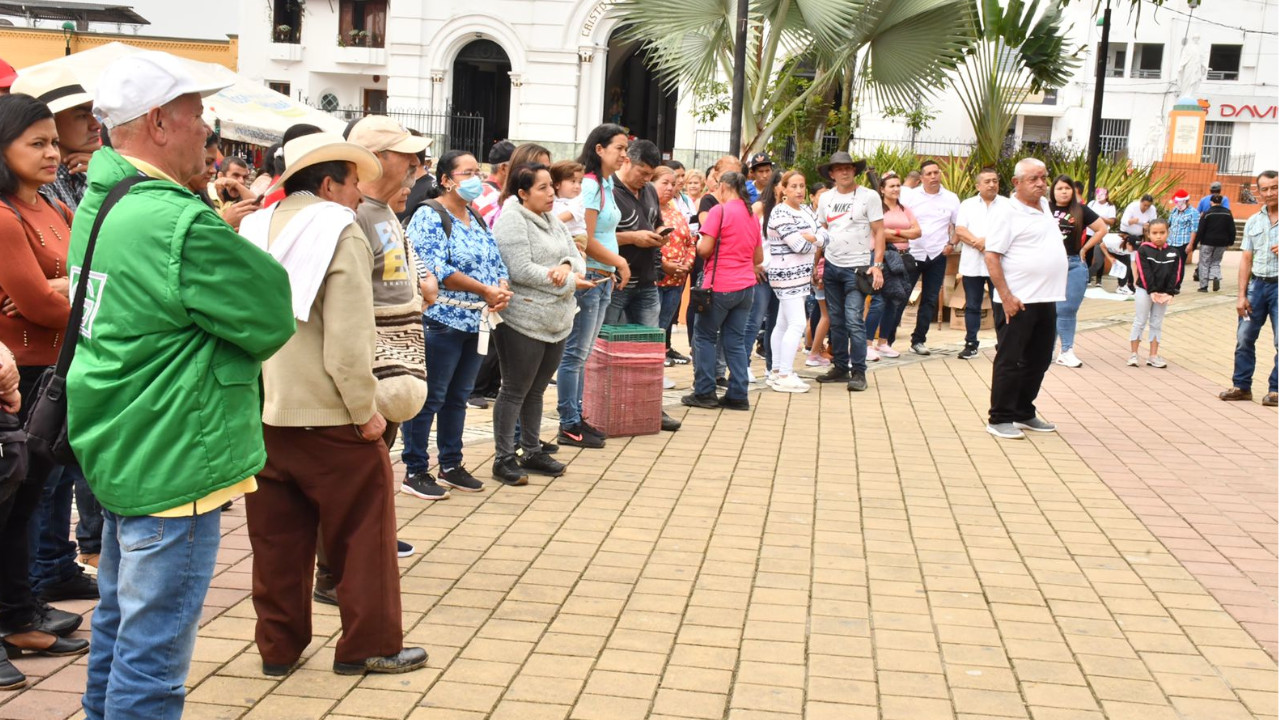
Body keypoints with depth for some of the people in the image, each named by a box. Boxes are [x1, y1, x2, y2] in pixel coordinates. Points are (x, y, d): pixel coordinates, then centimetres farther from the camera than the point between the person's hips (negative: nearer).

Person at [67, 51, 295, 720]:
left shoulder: (99, 204, 9)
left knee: (118, 626, 23)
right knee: (153, 649, -1)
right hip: (173, 463, -10)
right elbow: (273, 319, -16)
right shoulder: (179, 224, -22)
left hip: (120, 453, 10)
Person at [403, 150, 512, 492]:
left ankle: (451, 464, 25)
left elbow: (496, 261, 15)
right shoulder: (429, 216, -9)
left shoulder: (477, 219, 16)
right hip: (442, 320, -8)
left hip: (476, 321, 8)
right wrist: (486, 290, -20)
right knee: (430, 397, -3)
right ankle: (415, 470, 6)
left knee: (458, 396, 15)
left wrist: (502, 288, -8)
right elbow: (435, 268, -19)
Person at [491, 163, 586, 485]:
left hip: (556, 321, 8)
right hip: (523, 321, -8)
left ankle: (532, 452, 27)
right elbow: (521, 270, -20)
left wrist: (567, 266, -14)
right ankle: (504, 458, 10)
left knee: (537, 389, 16)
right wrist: (569, 283, -13)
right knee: (515, 390, 1)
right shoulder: (512, 220, -12)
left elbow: (577, 258, 11)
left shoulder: (553, 221, 14)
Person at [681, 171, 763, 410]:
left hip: (720, 285, -6)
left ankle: (704, 392, 4)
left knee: (704, 336, 5)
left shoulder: (719, 210, -9)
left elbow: (705, 249, -14)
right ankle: (738, 396, 7)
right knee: (736, 340, 9)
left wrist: (698, 243, 7)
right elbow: (759, 258, 17)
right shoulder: (752, 215, 12)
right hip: (746, 285, 6)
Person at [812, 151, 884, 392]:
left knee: (854, 321, -11)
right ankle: (840, 367, 20)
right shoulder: (826, 198, 10)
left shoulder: (869, 196, -3)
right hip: (832, 266, 5)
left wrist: (877, 265, -12)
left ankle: (858, 372, -4)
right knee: (836, 321, 10)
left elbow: (879, 232, -4)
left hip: (857, 267, -5)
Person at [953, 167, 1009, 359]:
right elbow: (959, 230, -1)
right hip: (972, 264, 2)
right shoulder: (967, 205, 10)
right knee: (972, 306, 7)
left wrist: (987, 241, -16)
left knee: (1000, 307, 0)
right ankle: (971, 344, 15)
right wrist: (977, 243, -15)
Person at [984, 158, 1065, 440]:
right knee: (1010, 361, -2)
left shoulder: (1044, 205, 13)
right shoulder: (1008, 213, -11)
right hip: (1019, 301, -8)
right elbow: (992, 256, -15)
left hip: (1047, 300, 8)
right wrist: (1006, 296, -20)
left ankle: (1024, 414, 24)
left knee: (1038, 361, 13)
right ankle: (1000, 419, 5)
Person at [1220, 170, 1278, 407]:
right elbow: (1246, 259, 10)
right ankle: (1242, 386, 16)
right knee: (1244, 338, 5)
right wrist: (1241, 295, 5)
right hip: (1257, 283, 4)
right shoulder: (1253, 222, 9)